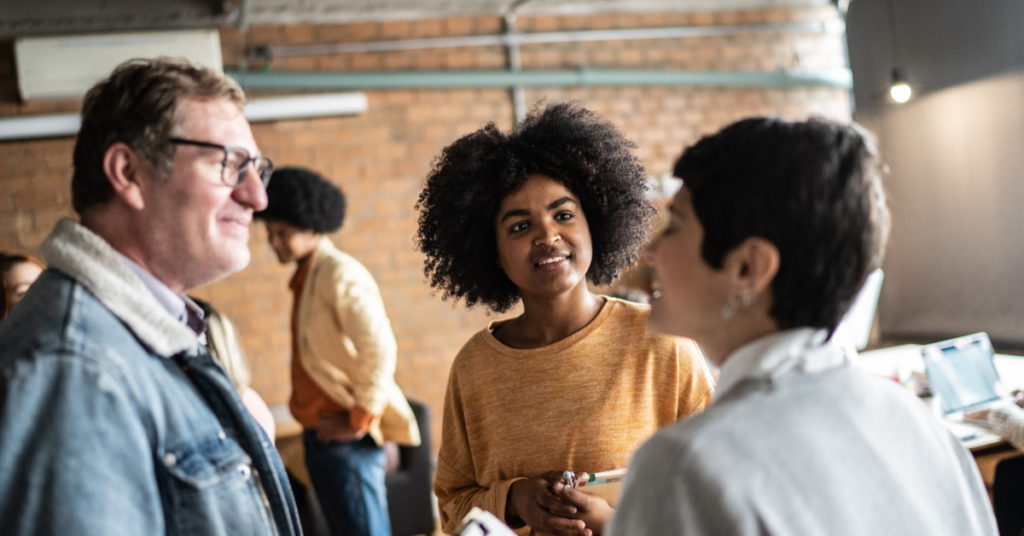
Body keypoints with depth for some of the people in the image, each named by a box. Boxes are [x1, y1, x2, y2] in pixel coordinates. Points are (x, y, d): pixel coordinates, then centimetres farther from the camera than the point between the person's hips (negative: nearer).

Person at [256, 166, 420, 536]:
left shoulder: (340, 274, -14)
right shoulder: (306, 277, 14)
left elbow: (380, 349, -22)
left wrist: (359, 422, -16)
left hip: (346, 438, -9)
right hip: (319, 435, 9)